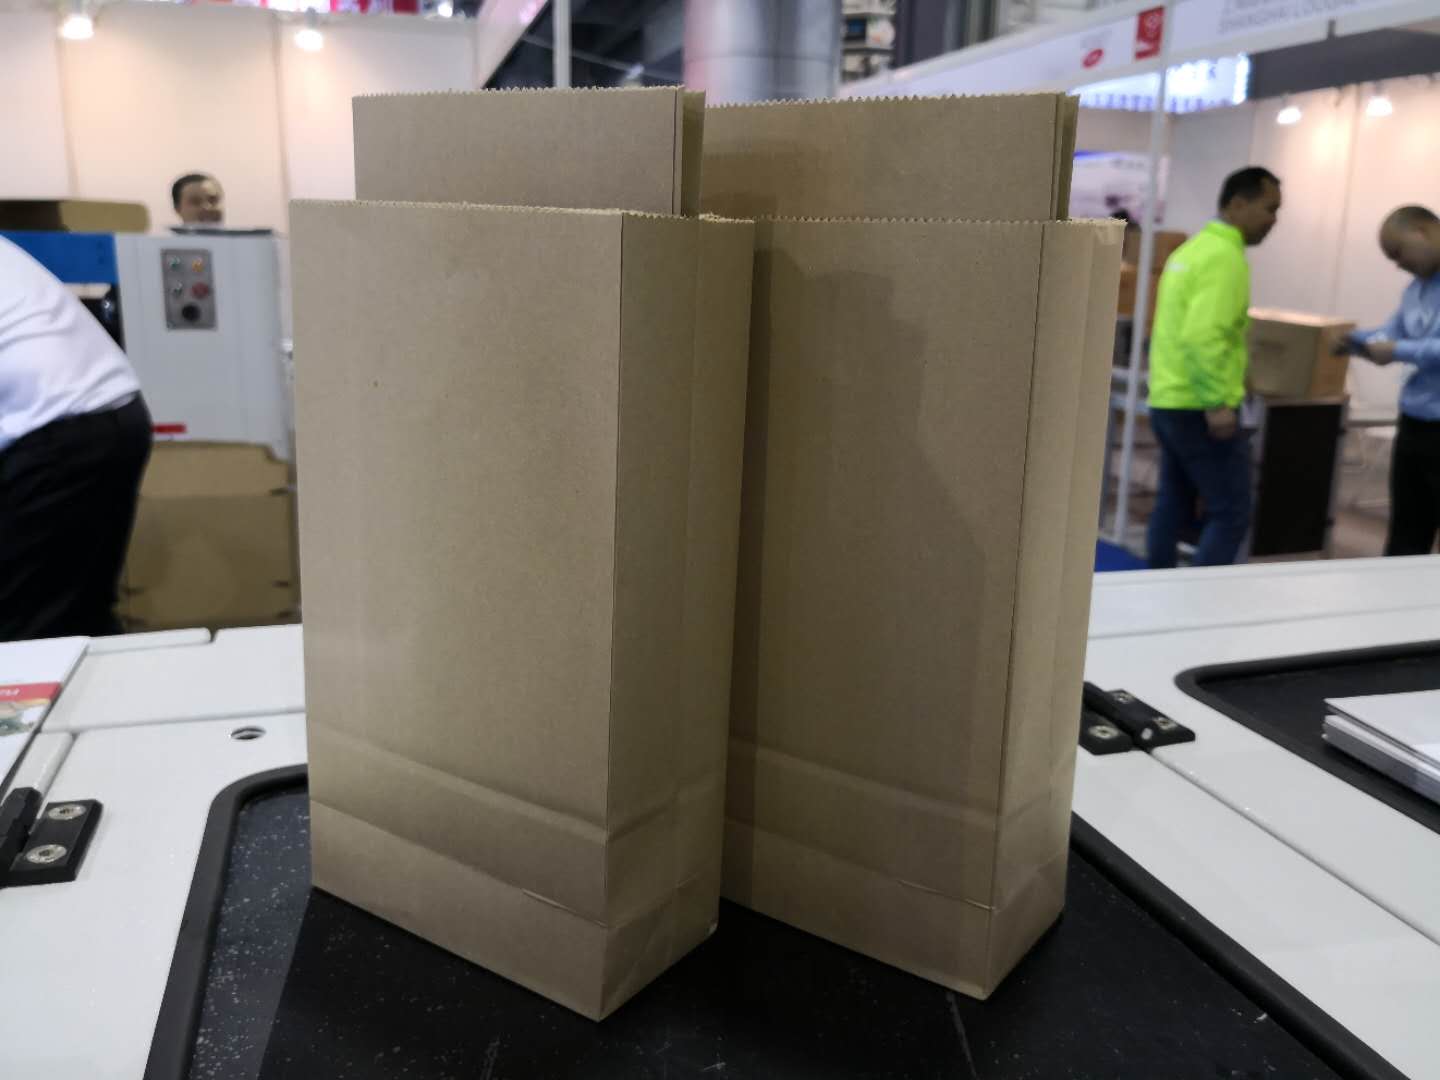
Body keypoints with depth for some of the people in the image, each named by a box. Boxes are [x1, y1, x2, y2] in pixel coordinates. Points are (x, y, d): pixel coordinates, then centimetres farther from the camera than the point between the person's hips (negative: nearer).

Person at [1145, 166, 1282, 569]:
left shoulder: (1193, 247, 16)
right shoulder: (1225, 256, -14)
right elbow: (1204, 337, -26)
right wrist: (1217, 403, -25)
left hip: (1167, 401, 10)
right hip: (1198, 408, -10)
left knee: (1173, 507, 14)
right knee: (1231, 515, -5)